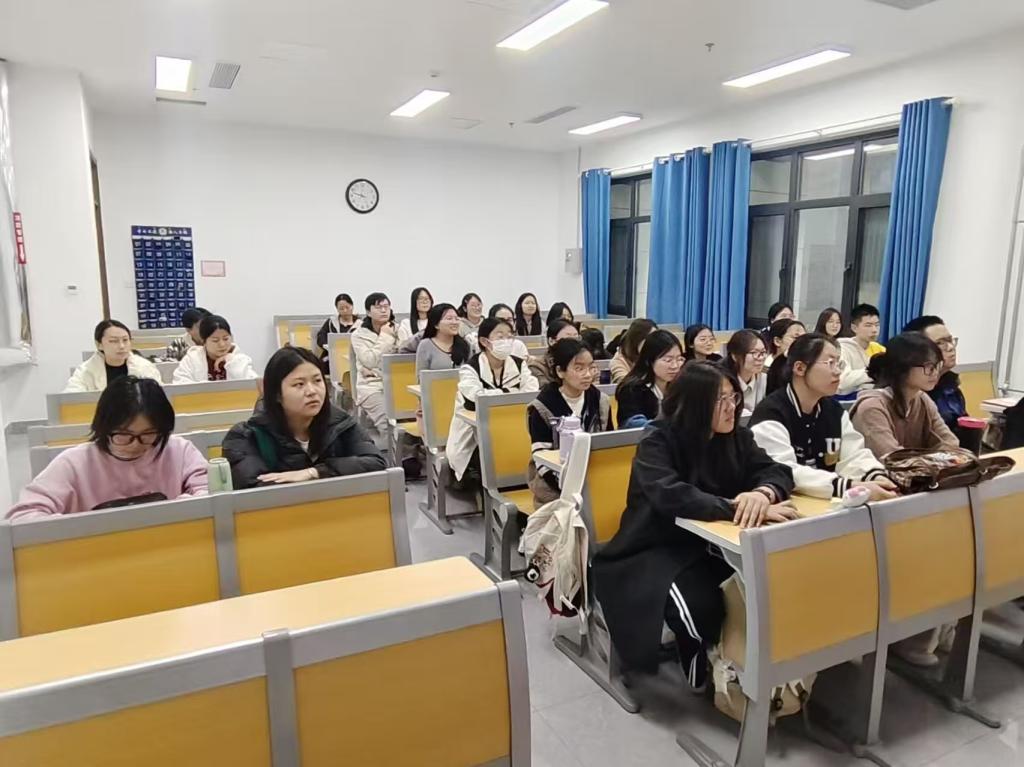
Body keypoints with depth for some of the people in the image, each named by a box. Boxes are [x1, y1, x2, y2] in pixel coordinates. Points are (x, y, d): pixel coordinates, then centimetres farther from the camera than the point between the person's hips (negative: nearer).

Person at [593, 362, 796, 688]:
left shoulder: (736, 436, 3)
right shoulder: (657, 442, -16)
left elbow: (776, 470, -5)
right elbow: (671, 496, -32)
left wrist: (763, 493, -29)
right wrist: (739, 508, -38)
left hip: (712, 545, 5)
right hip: (656, 551, -5)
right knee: (700, 607, -31)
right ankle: (707, 680, 1)